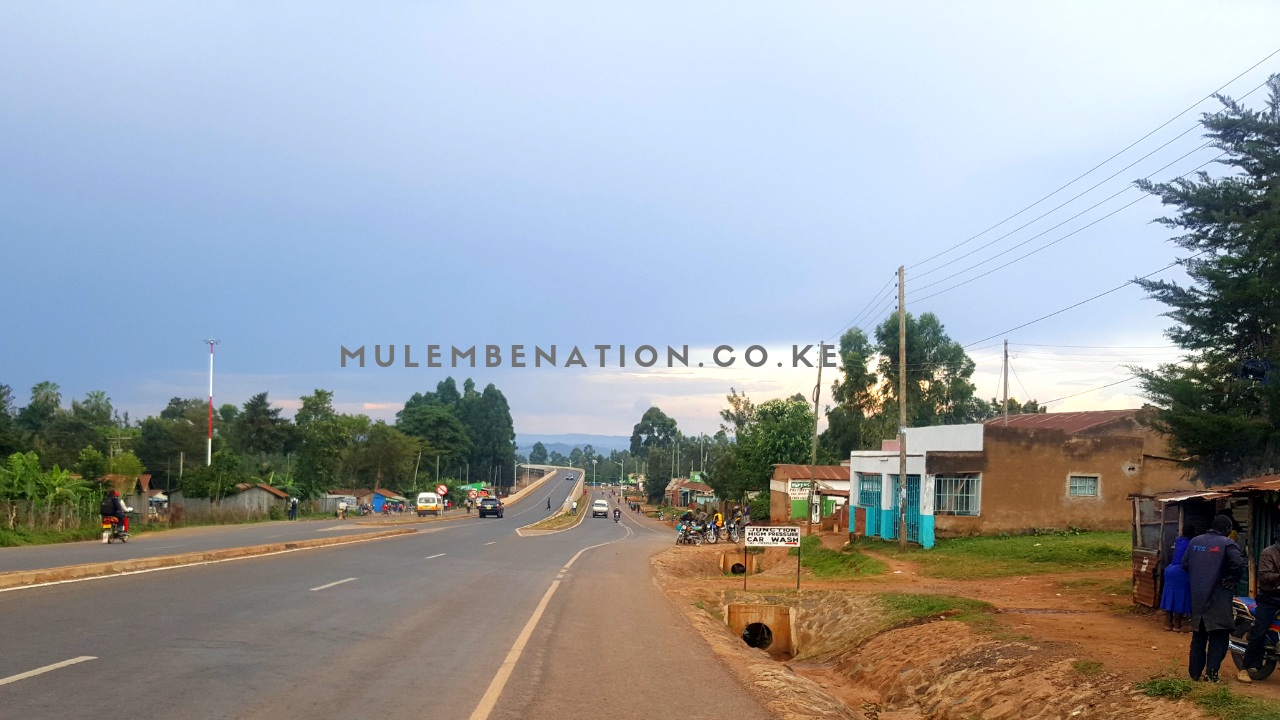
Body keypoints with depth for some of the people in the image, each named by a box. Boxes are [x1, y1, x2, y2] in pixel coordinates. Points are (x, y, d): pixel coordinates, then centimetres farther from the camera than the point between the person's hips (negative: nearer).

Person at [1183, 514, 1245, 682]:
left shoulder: (1195, 541, 7)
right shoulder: (1227, 544, -10)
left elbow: (1184, 564, 9)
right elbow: (1238, 563, -25)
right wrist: (1233, 580, -11)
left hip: (1197, 597, 6)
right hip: (1218, 598, -5)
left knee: (1198, 636, 16)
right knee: (1218, 637, 2)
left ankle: (1194, 672, 19)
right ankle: (1211, 673, -4)